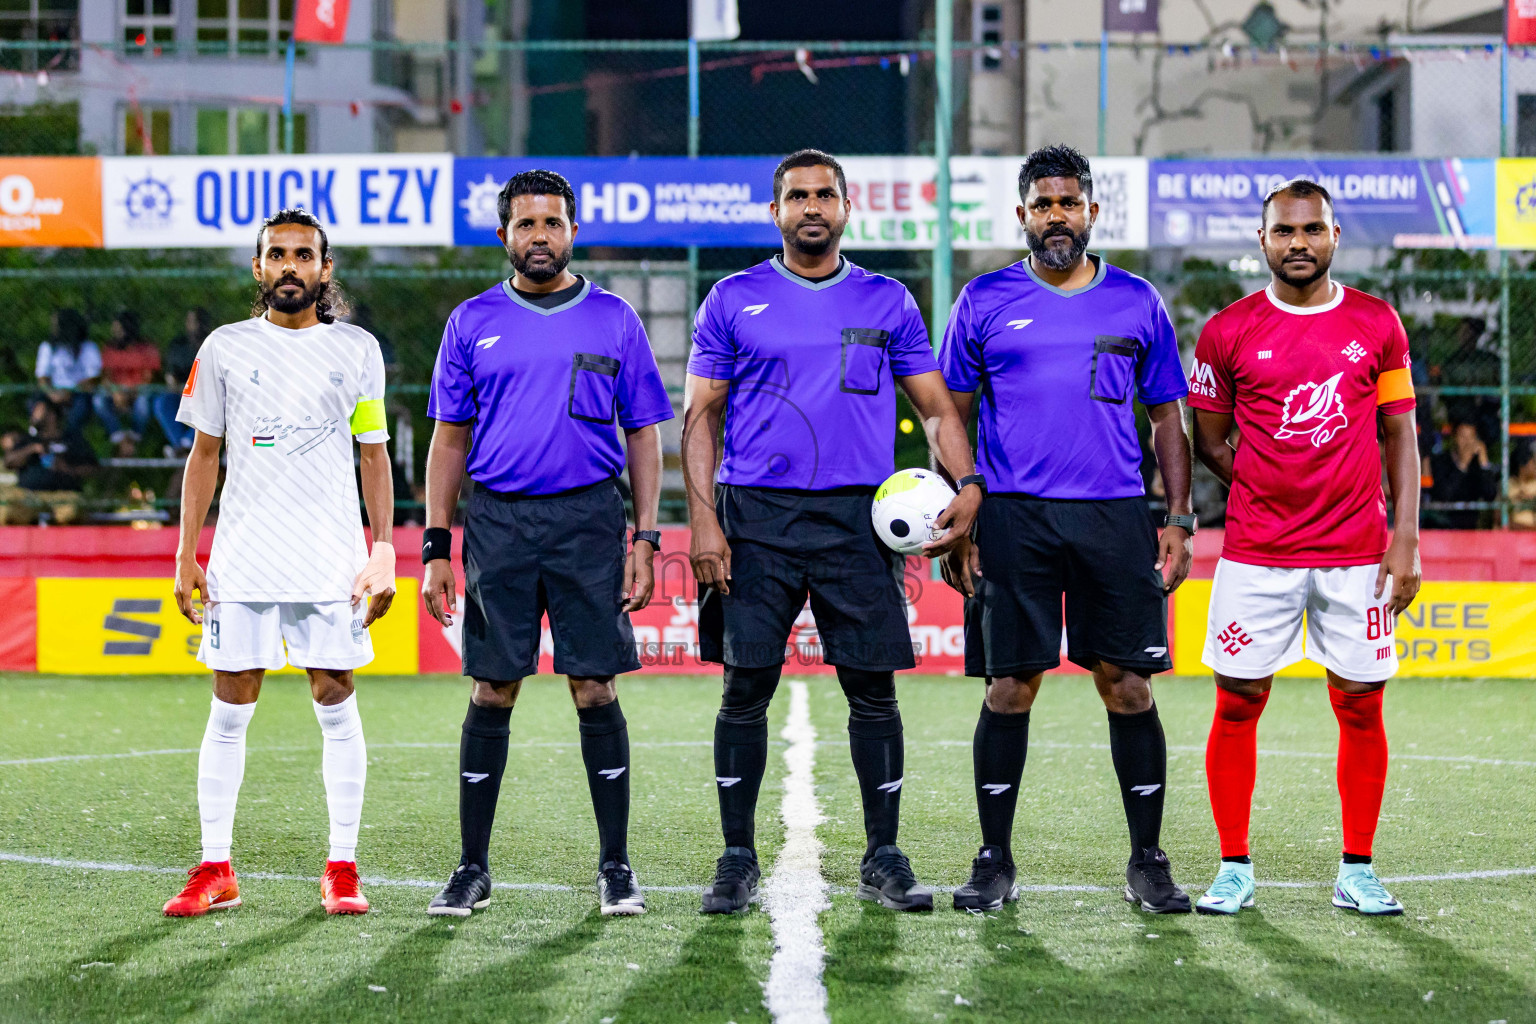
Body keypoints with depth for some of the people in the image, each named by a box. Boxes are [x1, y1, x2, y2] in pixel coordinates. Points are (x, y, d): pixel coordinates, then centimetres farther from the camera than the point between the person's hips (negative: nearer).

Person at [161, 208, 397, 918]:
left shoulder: (356, 349, 6)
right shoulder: (224, 348, 7)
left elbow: (374, 455, 9)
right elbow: (204, 455, 10)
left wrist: (383, 551, 1)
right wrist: (186, 557, 5)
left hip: (331, 561, 0)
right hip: (242, 560, 1)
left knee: (336, 705, 0)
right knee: (230, 709, 0)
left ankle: (342, 868, 7)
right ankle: (215, 870, 6)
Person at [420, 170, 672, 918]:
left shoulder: (613, 319, 7)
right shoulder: (473, 322, 9)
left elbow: (643, 433, 8)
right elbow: (450, 439, 10)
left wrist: (645, 538, -1)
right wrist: (436, 546, 3)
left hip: (588, 519, -1)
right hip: (497, 520, 1)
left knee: (596, 693, -1)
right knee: (491, 696, 2)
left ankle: (615, 865, 8)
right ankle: (473, 868, 9)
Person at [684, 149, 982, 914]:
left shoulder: (887, 302, 10)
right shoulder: (734, 301, 7)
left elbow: (936, 406, 11)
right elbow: (700, 415, 5)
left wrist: (968, 486, -6)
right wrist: (703, 520, -6)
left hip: (858, 518, 1)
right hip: (757, 515, -1)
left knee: (873, 688, 1)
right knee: (747, 687, 0)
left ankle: (883, 859, 11)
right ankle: (737, 862, 9)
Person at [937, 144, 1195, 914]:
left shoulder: (1136, 302, 10)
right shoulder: (985, 302, 7)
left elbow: (1166, 417, 13)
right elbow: (954, 418, 8)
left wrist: (1179, 519, 5)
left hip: (1115, 515, 1)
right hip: (1011, 517, -1)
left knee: (1128, 685, -1)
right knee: (1009, 687, 0)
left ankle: (1148, 862, 8)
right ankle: (994, 861, 9)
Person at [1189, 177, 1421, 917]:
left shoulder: (1377, 324, 5)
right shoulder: (1229, 331, 1)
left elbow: (1400, 437, 6)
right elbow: (1208, 439, 10)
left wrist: (1406, 541, -1)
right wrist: (1265, 488, -1)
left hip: (1356, 552, 1)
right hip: (1256, 553, -1)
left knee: (1361, 708, 3)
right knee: (1237, 704, 0)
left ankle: (1357, 872, 12)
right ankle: (1234, 869, 10)